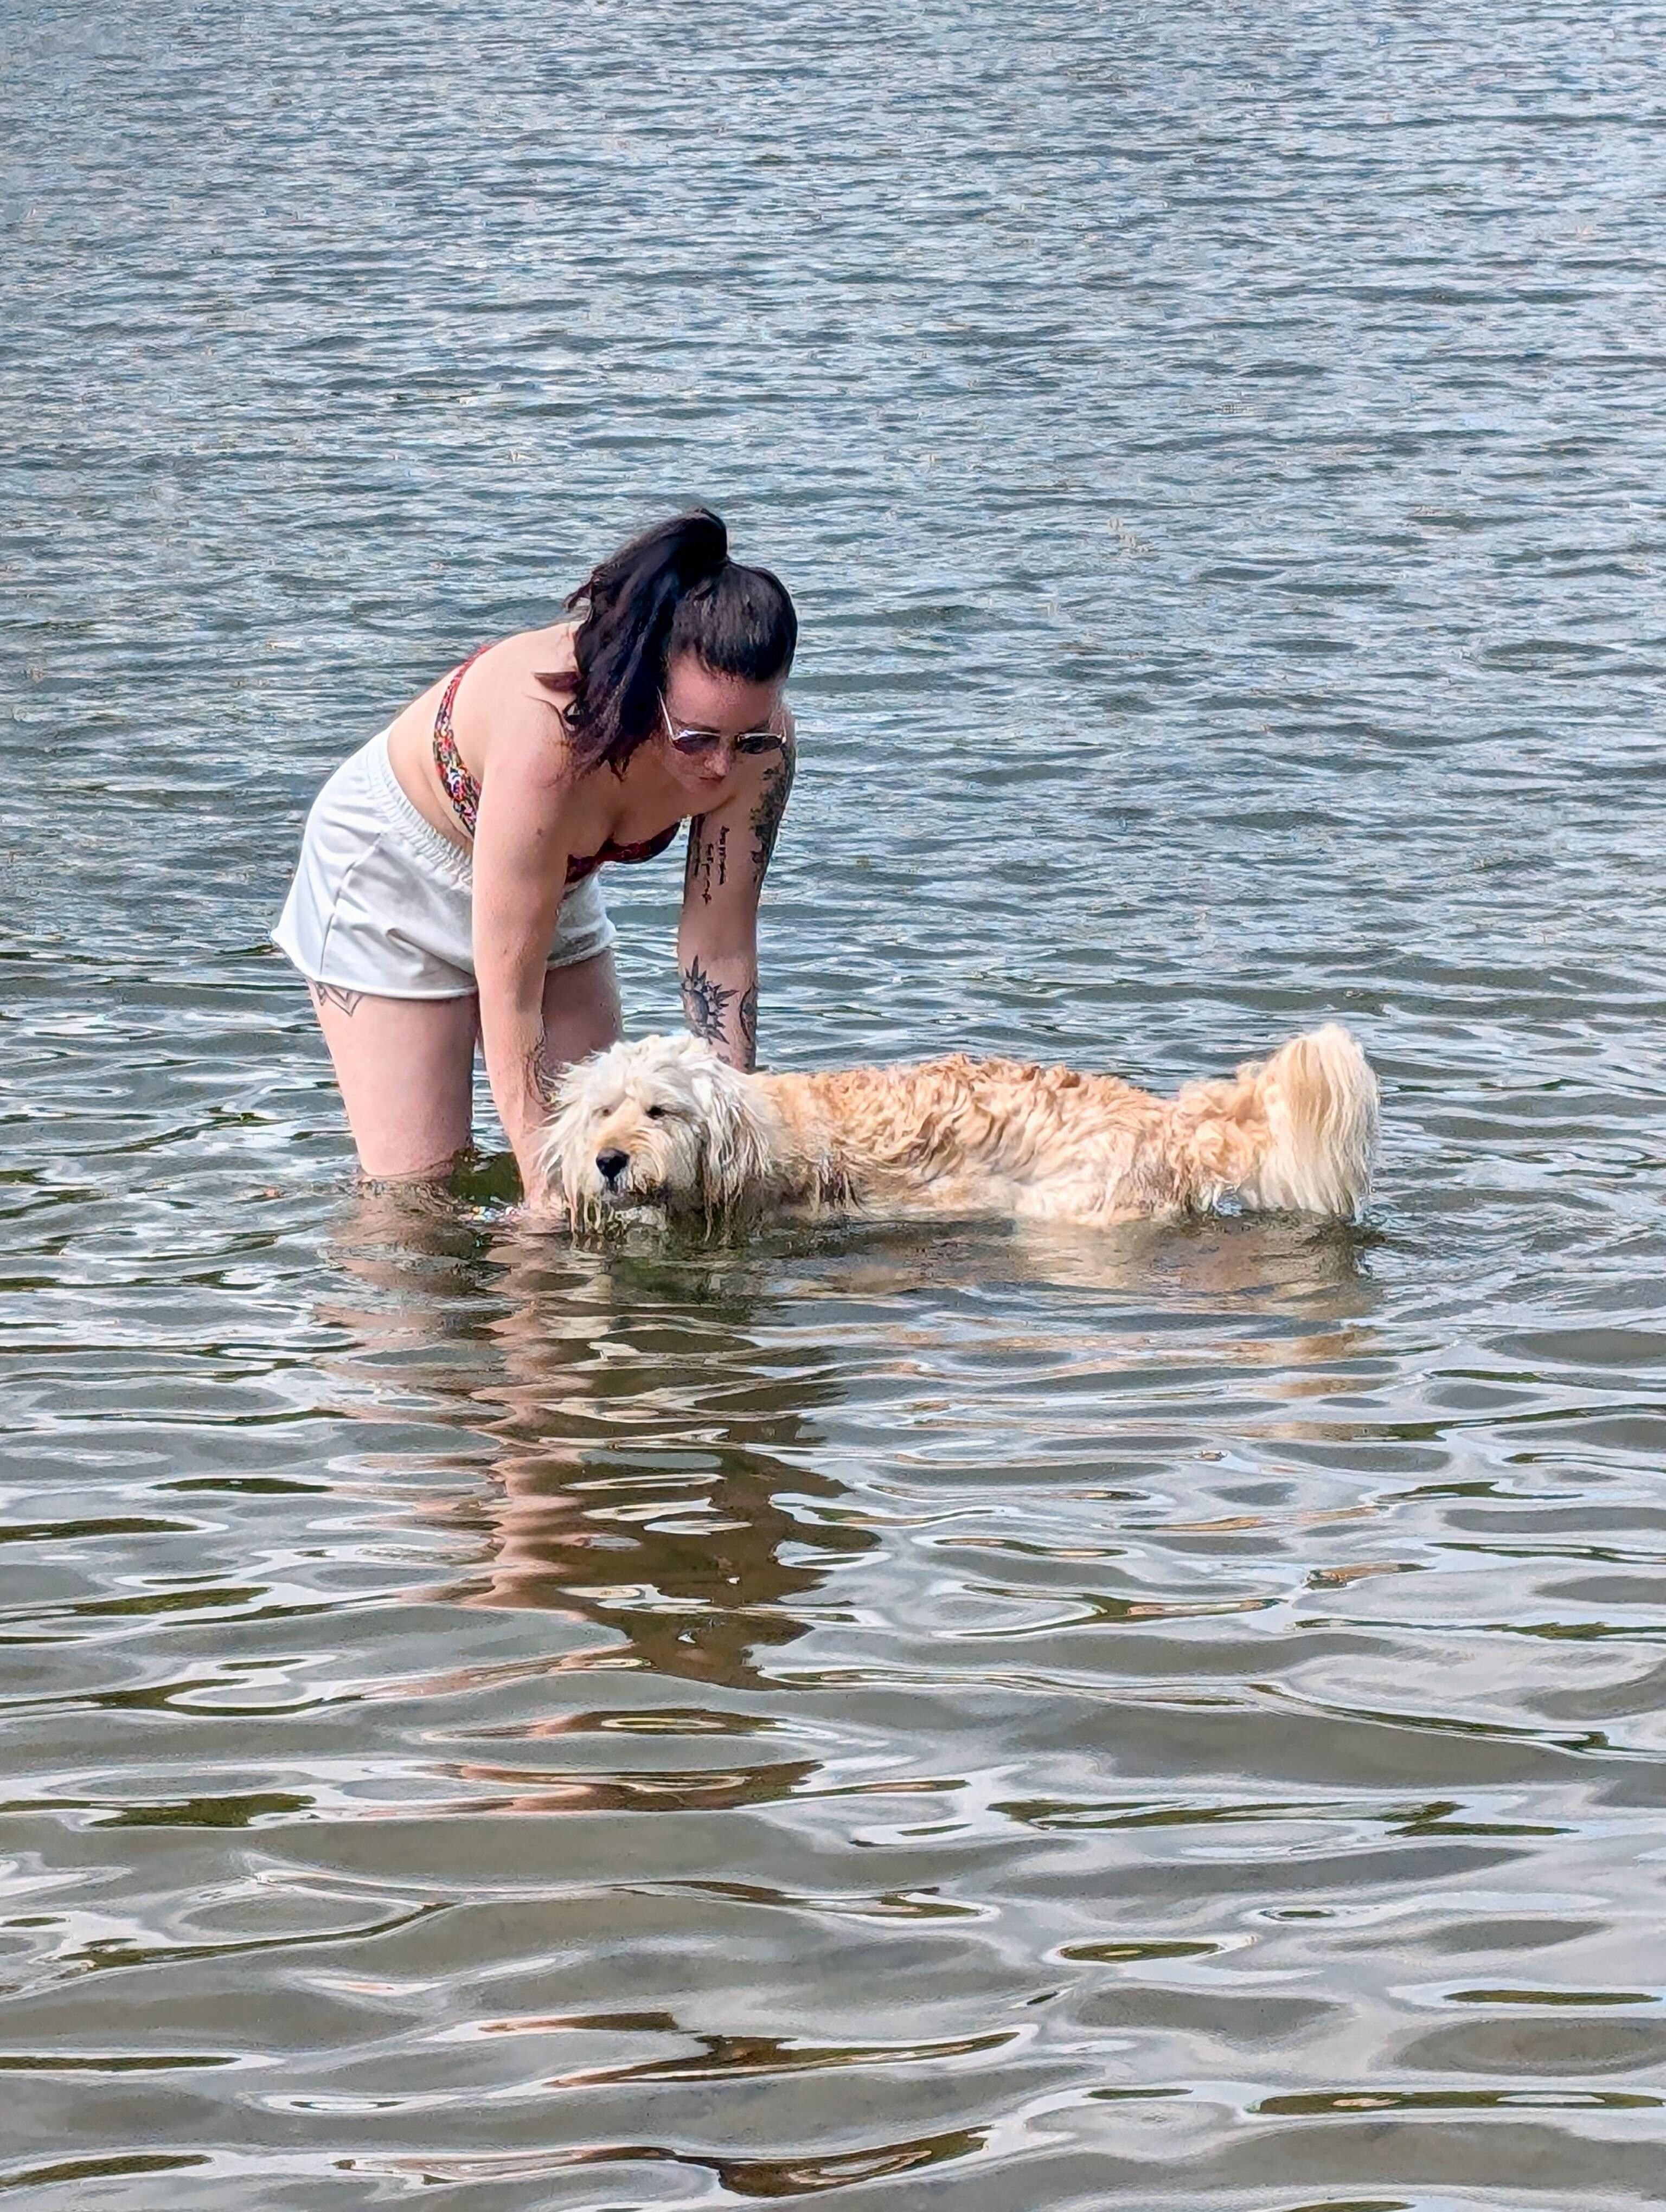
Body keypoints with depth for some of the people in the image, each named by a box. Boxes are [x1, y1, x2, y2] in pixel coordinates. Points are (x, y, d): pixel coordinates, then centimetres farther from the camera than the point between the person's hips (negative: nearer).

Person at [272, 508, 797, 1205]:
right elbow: (507, 997, -38)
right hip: (395, 873, -5)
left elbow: (721, 951, -17)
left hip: (558, 884, 5)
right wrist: (549, 1199, -37)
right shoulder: (550, 731, -44)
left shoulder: (756, 742, -28)